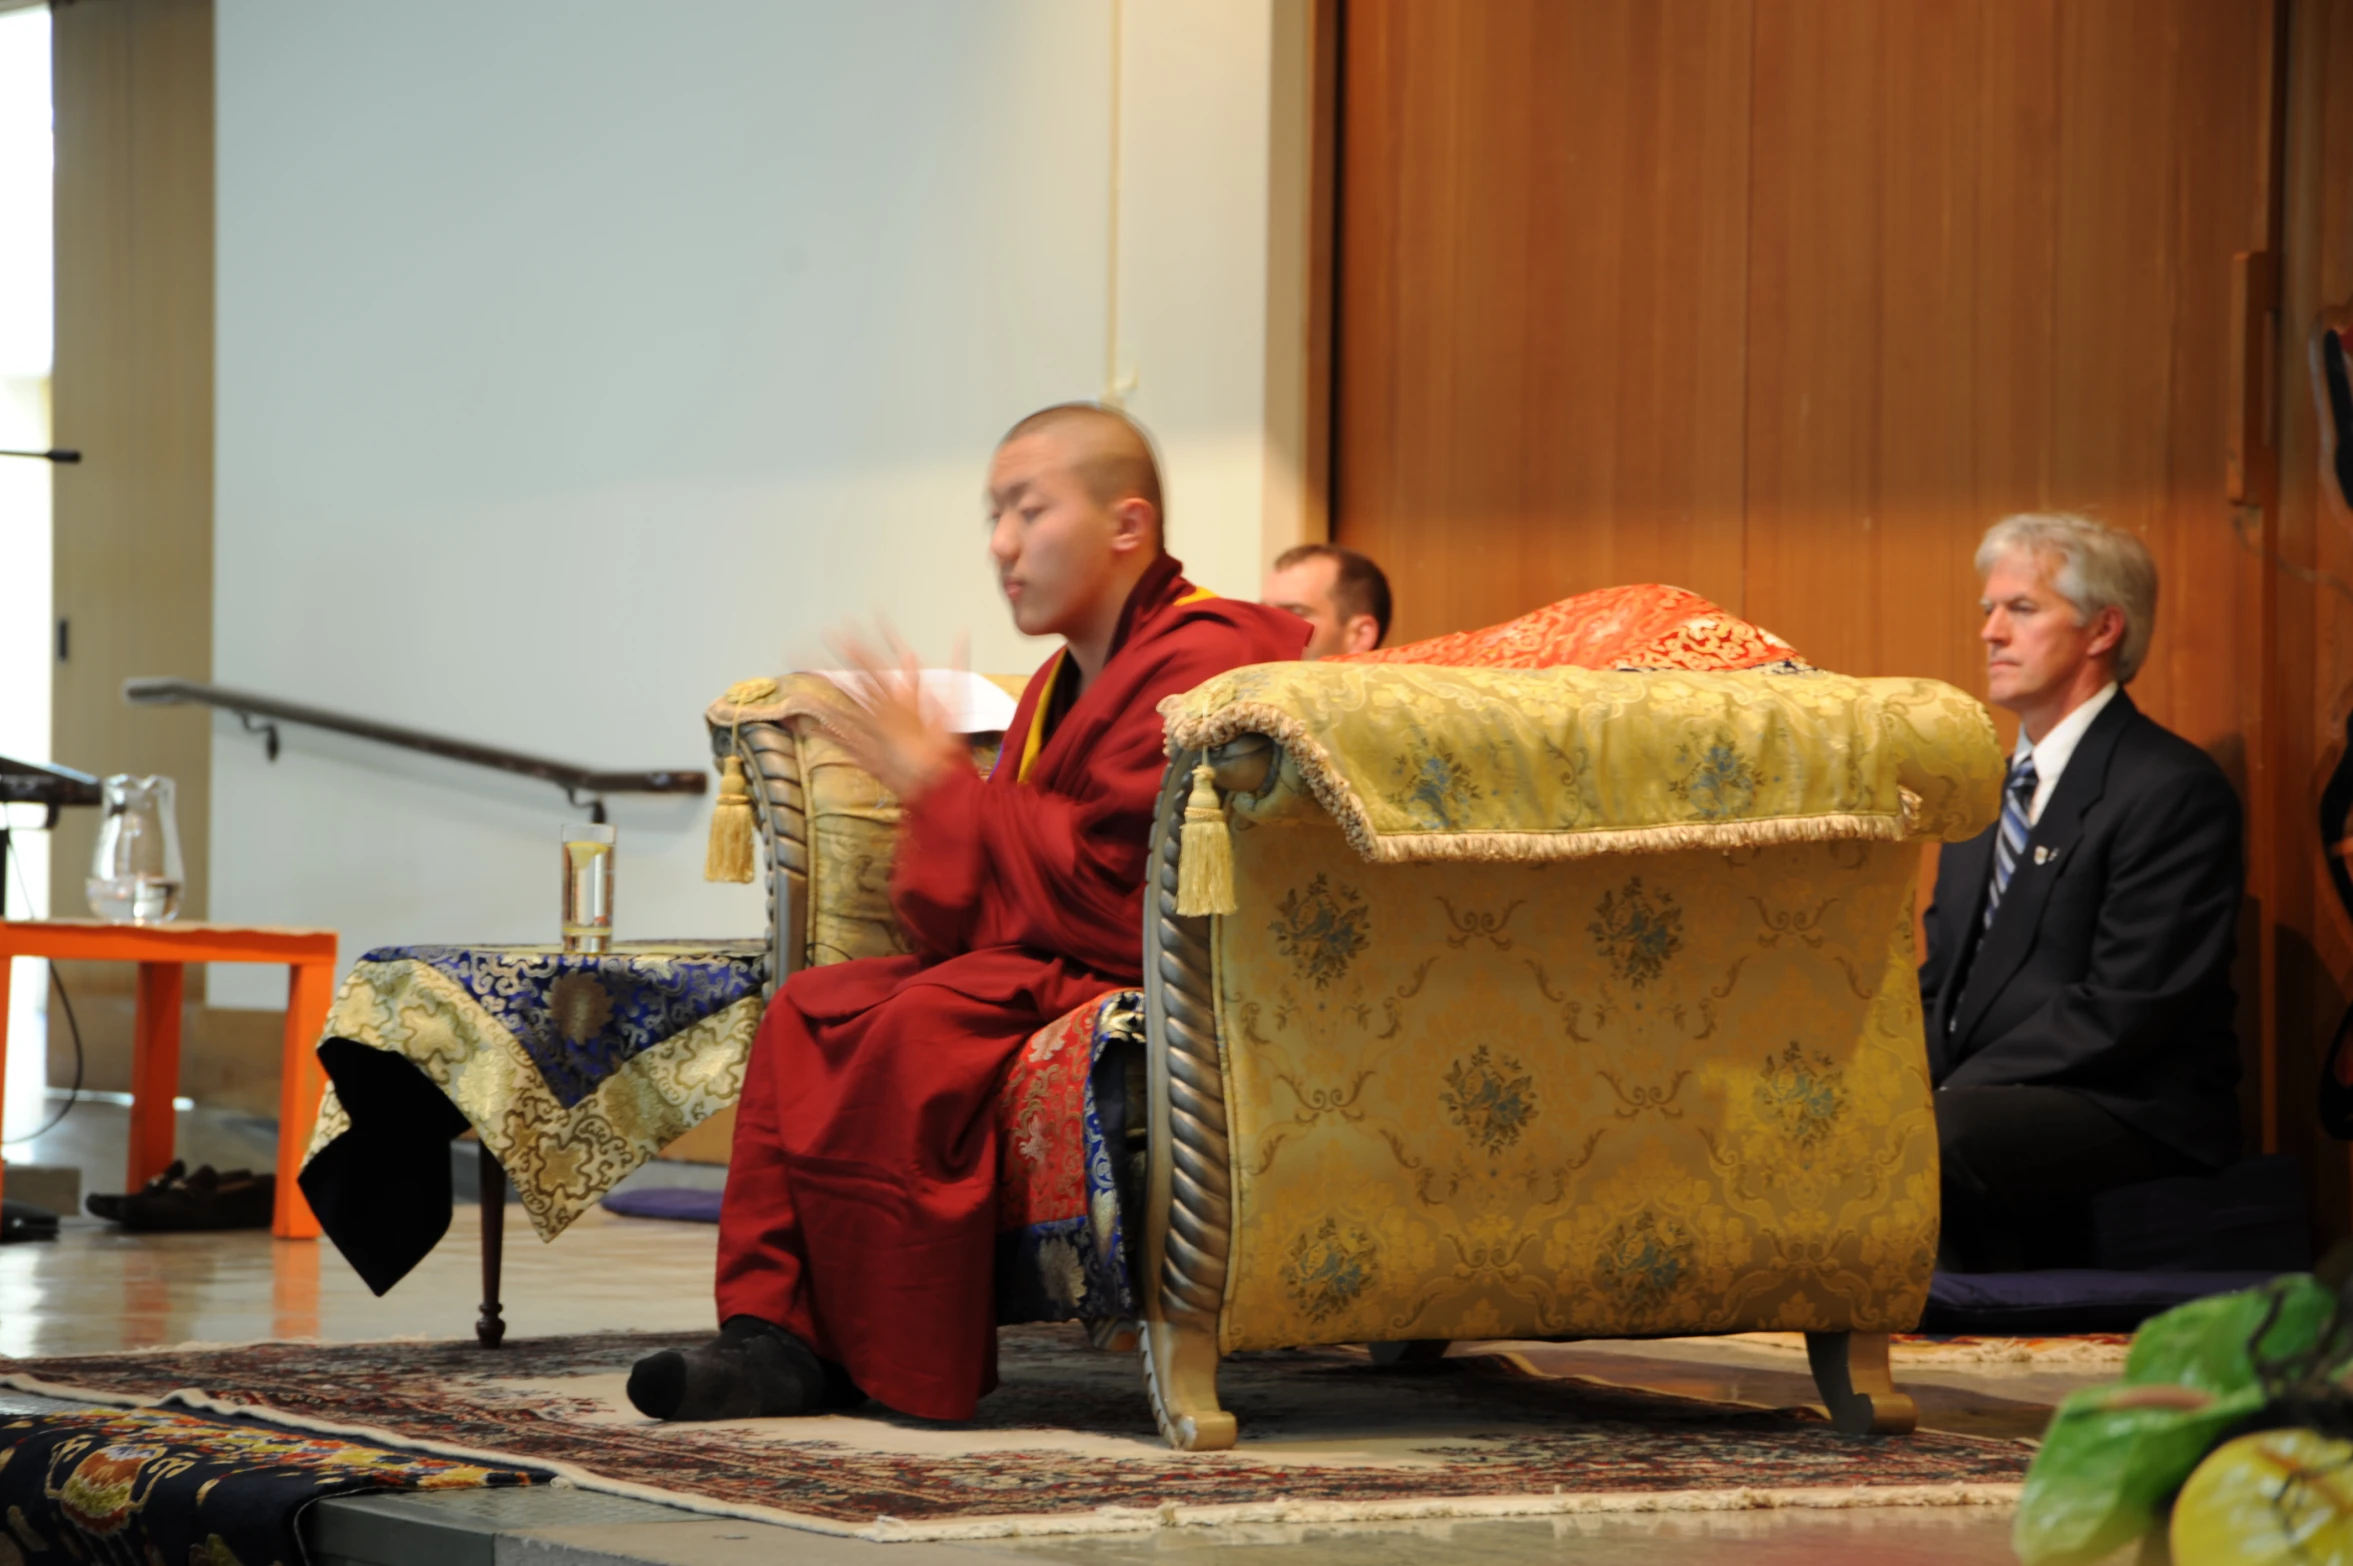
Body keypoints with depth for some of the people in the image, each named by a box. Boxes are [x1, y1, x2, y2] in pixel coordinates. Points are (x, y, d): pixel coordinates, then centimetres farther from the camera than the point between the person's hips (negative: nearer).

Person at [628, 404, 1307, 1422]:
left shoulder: (1199, 664, -14)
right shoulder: (1059, 687, 19)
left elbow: (1112, 889, -23)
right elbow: (963, 917, 16)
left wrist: (941, 787, -15)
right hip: (1043, 962, 11)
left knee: (923, 1026, -30)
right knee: (809, 1008, -1)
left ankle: (900, 1368, -22)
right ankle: (776, 1332, -10)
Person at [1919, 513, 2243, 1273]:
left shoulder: (2174, 790, -9)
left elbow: (2122, 1010, -17)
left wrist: (1952, 1095, -19)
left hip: (2131, 1117, -8)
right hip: (1981, 1098, 8)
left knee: (1924, 1142, -35)